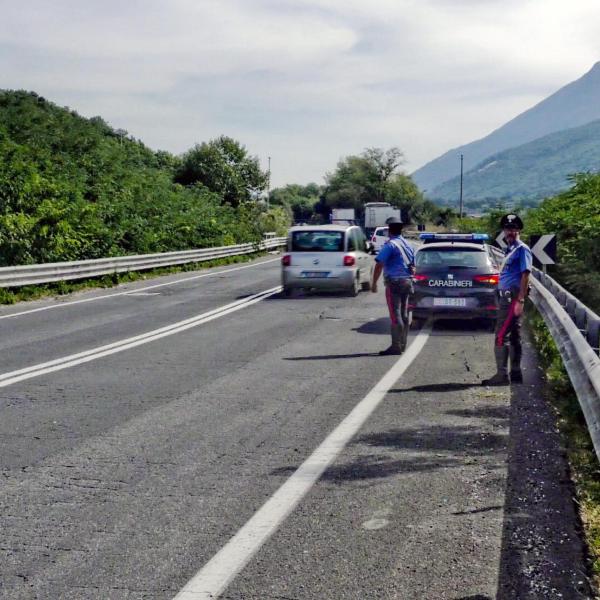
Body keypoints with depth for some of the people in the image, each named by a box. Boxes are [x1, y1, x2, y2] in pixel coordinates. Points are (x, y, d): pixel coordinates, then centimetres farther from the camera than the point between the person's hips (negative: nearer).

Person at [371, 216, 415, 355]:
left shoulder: (390, 245, -12)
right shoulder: (408, 245, 15)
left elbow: (379, 265, -17)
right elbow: (413, 267, 20)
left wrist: (374, 283, -11)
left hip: (394, 283, -8)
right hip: (407, 282, 8)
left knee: (395, 315, -9)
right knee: (404, 315, 12)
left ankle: (396, 346, -10)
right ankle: (402, 345, 18)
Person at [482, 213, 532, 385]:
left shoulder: (522, 249, -9)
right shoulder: (509, 250, 19)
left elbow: (525, 275, -16)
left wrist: (520, 301, -22)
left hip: (513, 298, -10)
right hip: (505, 297, 10)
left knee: (501, 336, -12)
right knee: (514, 337, 13)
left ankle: (502, 375, -10)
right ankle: (515, 374, 19)